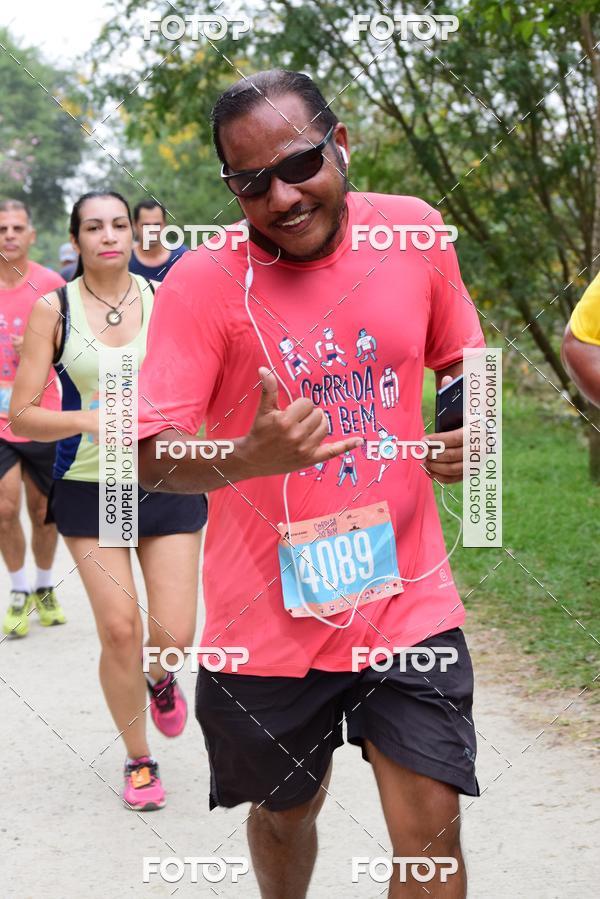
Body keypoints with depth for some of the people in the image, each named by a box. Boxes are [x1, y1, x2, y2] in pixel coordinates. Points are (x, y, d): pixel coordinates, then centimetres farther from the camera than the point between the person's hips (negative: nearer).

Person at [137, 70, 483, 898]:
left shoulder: (414, 231, -3)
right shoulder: (203, 282, -13)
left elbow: (461, 361, 15)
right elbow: (151, 458, -18)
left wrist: (469, 428, -7)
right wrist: (248, 458, -38)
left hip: (408, 603, 1)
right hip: (269, 621, -1)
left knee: (431, 832, -3)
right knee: (284, 814, 18)